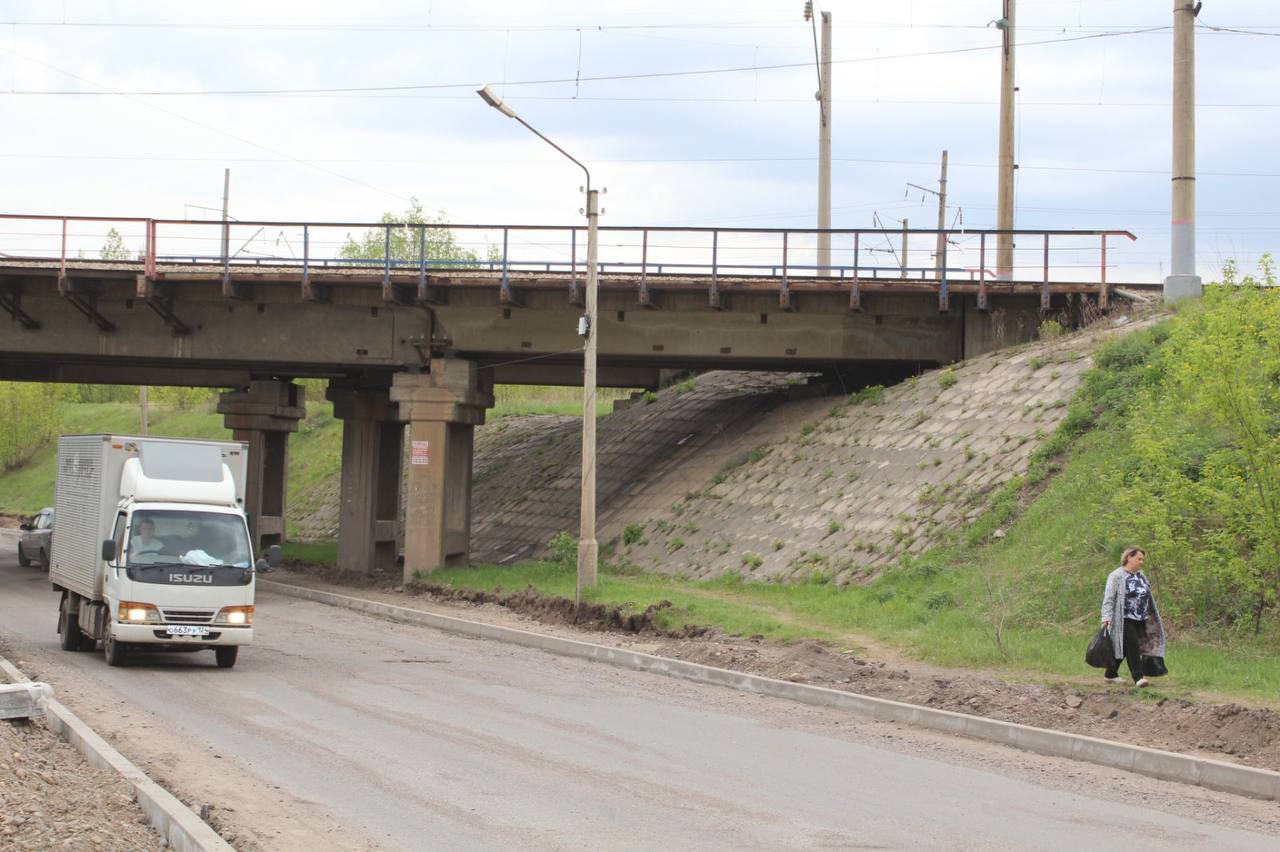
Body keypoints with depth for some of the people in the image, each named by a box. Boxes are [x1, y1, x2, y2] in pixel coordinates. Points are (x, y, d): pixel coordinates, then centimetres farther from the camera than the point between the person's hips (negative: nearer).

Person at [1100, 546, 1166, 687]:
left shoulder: (1141, 576, 16)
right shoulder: (1117, 576, -7)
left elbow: (1147, 597, 24)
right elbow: (1109, 599, -11)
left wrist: (1149, 615, 23)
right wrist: (1106, 617, -19)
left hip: (1140, 620, 7)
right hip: (1124, 620, -7)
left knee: (1123, 648, 11)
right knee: (1132, 646, -14)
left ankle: (1110, 674, 22)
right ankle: (1138, 677, -15)